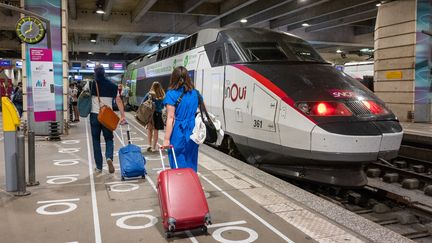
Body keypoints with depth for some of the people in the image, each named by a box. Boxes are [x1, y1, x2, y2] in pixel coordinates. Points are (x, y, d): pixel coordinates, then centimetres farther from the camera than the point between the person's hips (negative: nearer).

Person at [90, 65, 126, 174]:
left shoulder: (91, 85, -3)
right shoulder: (112, 86, 1)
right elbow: (118, 101, -2)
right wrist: (123, 116, -2)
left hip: (94, 115, -1)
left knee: (96, 140, 10)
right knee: (109, 138, 13)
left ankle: (99, 167, 13)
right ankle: (109, 157, -15)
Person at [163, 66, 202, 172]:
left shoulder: (172, 94, -7)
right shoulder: (195, 93, 9)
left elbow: (171, 118, -12)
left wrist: (166, 139, -11)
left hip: (178, 134, -5)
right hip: (193, 134, 5)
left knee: (178, 165, 4)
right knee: (191, 165, 13)